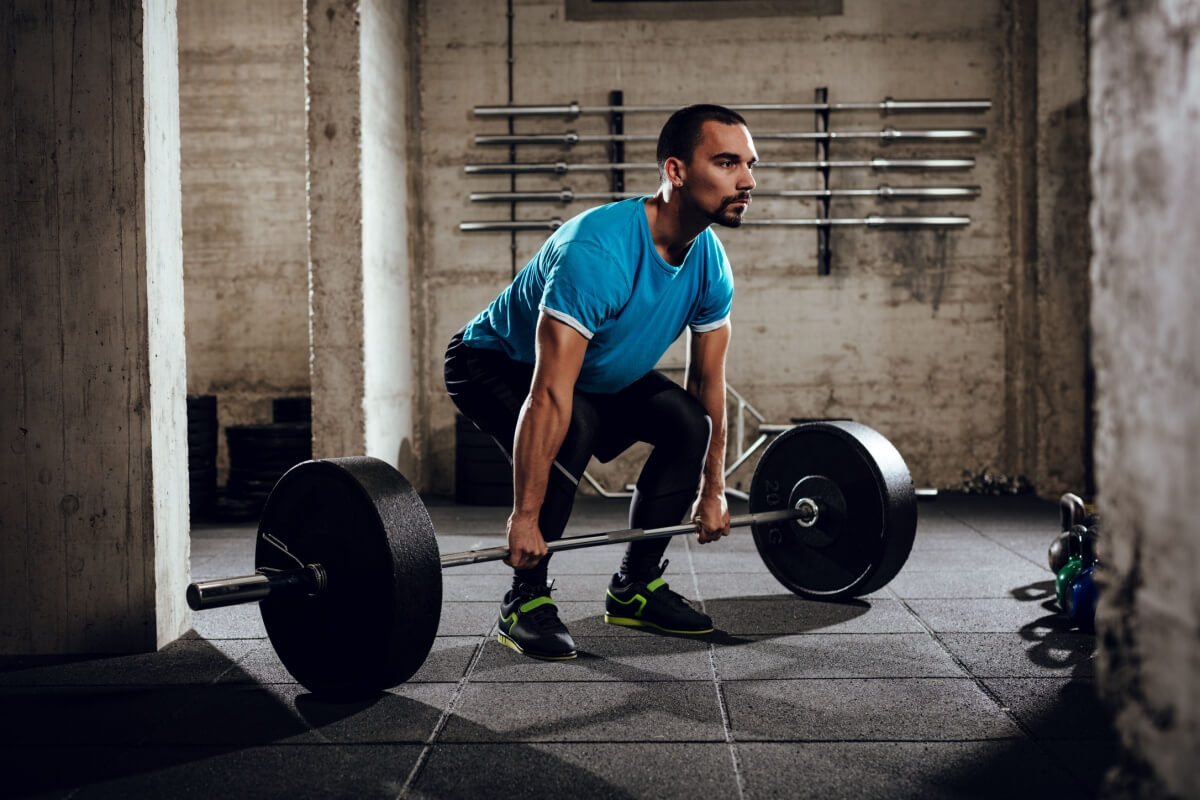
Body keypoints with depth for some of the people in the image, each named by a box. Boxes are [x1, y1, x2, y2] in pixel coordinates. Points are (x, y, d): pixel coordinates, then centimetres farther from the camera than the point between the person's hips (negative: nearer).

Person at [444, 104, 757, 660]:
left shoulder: (710, 264, -13)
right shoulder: (598, 251, -38)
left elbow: (708, 383, -2)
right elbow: (550, 395, -40)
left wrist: (712, 491, 2)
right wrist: (525, 517, -39)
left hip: (600, 372, 7)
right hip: (493, 362, -7)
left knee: (688, 422, -9)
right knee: (572, 428, -34)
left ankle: (635, 589, 5)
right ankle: (524, 604, -16)